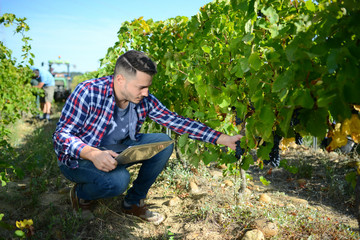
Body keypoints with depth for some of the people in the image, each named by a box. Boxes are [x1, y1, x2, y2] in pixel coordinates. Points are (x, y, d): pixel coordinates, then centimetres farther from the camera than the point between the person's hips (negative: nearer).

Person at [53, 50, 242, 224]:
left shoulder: (144, 101, -11)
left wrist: (222, 139, -14)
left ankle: (133, 202, 6)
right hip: (79, 158, -5)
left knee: (164, 143, -11)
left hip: (115, 152, 6)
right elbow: (61, 135, -24)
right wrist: (92, 153, -44)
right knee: (119, 179, -36)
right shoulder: (88, 92, -26)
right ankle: (80, 193, 2)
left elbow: (177, 121, -9)